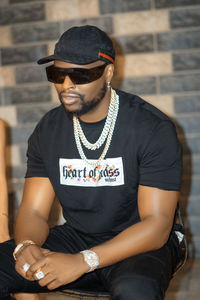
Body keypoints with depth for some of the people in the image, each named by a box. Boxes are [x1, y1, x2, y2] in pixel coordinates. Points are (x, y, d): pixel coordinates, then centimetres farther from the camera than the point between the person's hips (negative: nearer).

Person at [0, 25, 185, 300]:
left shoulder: (153, 128, -15)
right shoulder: (48, 130, 0)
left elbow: (156, 224, -20)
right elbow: (34, 210, 0)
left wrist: (82, 261, -31)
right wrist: (25, 246, -26)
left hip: (140, 244, -4)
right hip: (76, 237, 5)